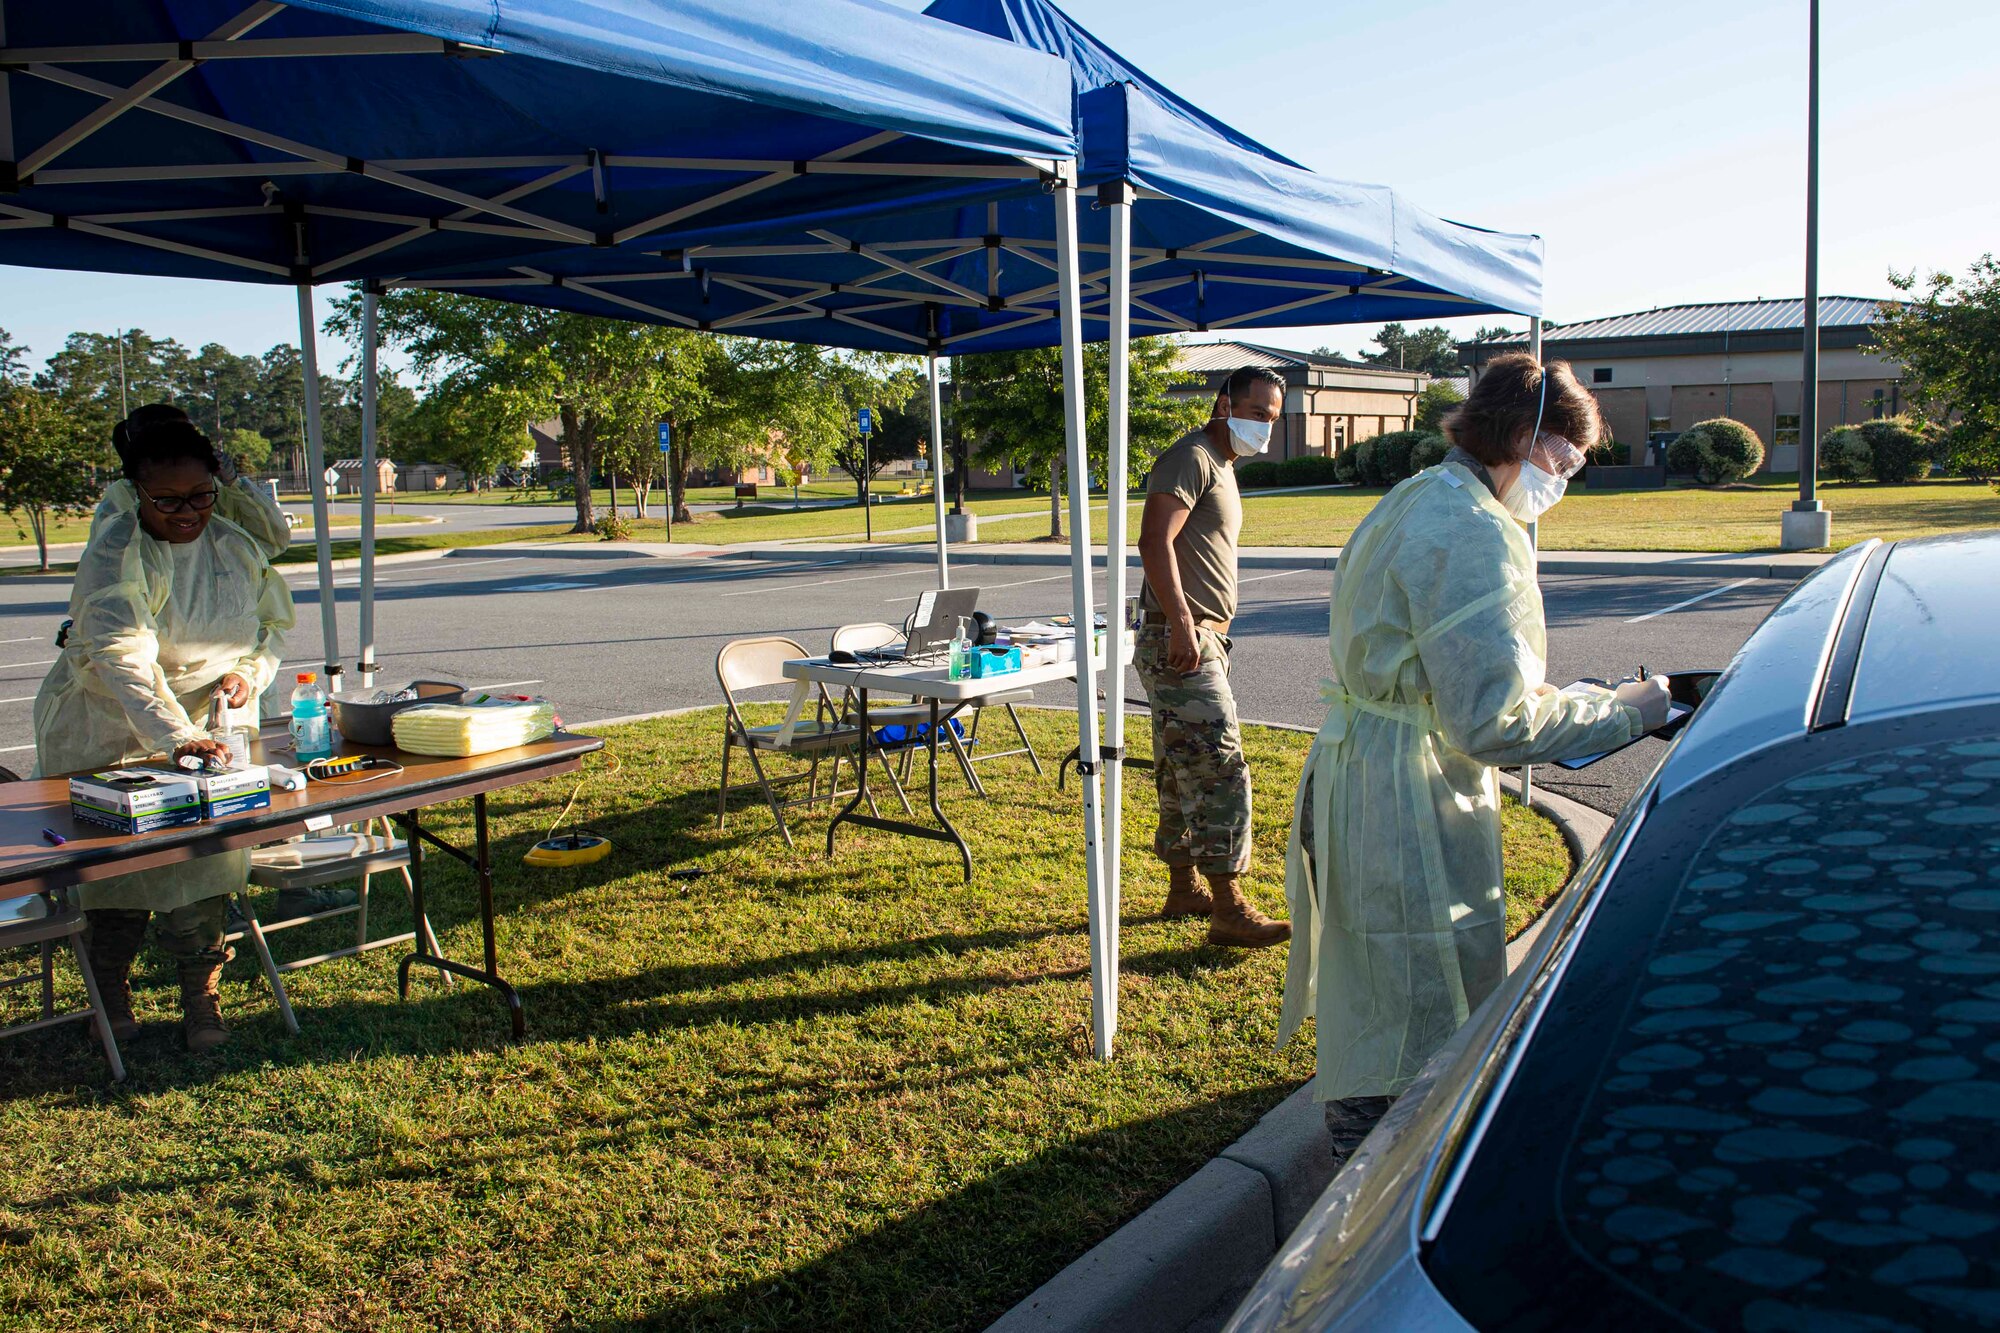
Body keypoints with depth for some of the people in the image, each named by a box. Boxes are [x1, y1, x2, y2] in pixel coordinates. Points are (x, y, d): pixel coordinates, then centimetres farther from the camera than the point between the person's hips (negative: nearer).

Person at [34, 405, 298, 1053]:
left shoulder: (235, 543, -2)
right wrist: (173, 737, -45)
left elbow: (274, 620, 12)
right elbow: (122, 658, -32)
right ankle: (110, 986, 20)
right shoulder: (116, 553, -19)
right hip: (109, 730, -3)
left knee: (211, 849, -7)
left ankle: (199, 988, 4)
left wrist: (249, 671, -10)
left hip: (206, 724, 3)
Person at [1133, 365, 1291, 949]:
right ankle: (1228, 910, -8)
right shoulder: (1192, 457, -11)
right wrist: (1182, 625, -28)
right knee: (1220, 768, -11)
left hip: (1202, 639, 11)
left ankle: (1184, 889, 24)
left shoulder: (1220, 467, 21)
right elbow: (1154, 541, -23)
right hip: (1181, 641, -11)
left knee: (1183, 773, 15)